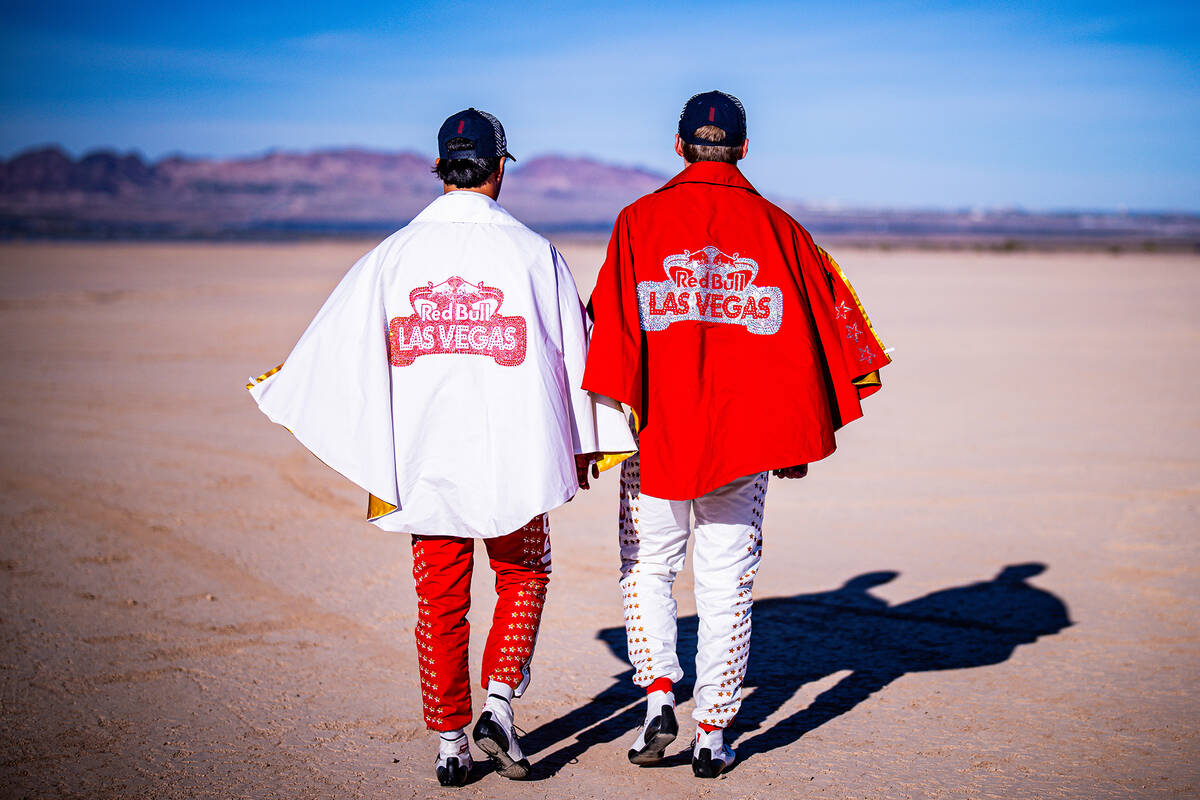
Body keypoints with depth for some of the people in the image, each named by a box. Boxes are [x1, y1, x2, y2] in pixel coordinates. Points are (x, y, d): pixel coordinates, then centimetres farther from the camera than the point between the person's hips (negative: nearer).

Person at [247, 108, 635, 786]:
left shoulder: (394, 254, 0)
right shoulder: (534, 253, -5)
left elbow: (340, 345, 5)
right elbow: (573, 351, 1)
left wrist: (278, 387, 23)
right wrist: (582, 445, 13)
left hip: (425, 461, 2)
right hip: (517, 456, -2)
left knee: (440, 597, 11)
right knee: (524, 576, 18)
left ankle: (449, 741, 15)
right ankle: (500, 704, 4)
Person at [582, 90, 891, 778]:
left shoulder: (639, 221, 0)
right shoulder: (778, 229, 4)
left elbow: (613, 331, -6)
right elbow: (808, 338, 5)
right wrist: (800, 438, 11)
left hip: (656, 431, -1)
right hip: (745, 437, 1)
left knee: (646, 570, 15)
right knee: (727, 583, 7)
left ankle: (659, 693, 0)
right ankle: (714, 733, 9)